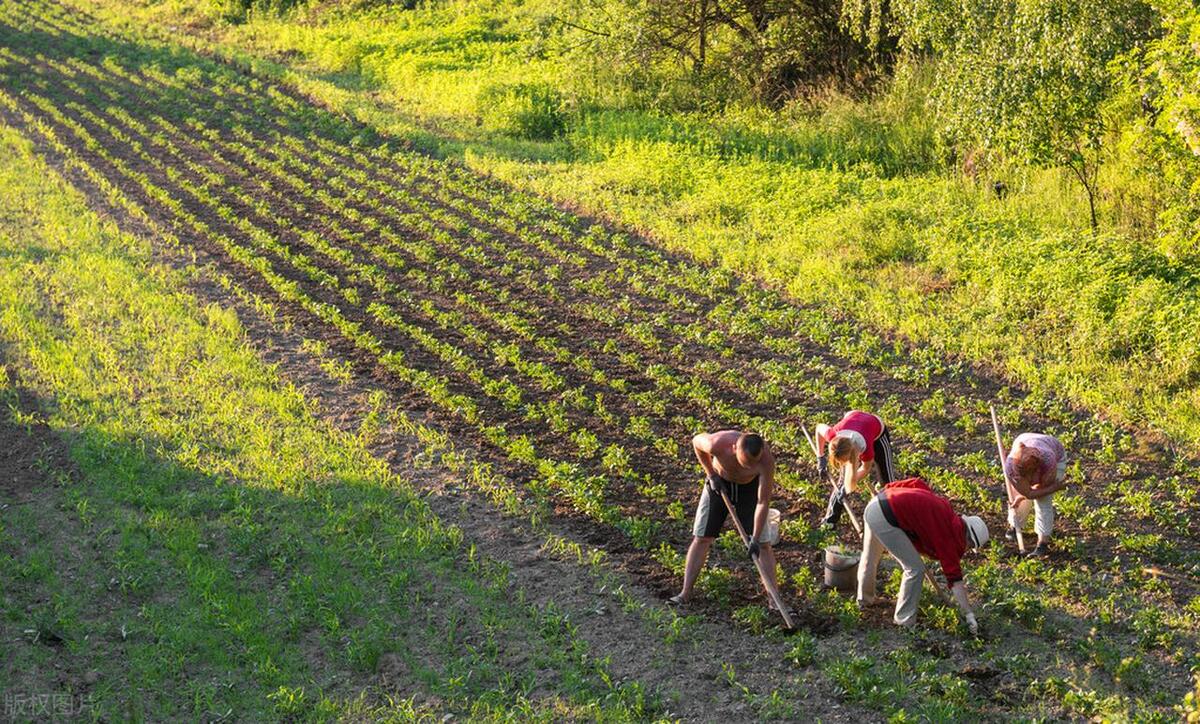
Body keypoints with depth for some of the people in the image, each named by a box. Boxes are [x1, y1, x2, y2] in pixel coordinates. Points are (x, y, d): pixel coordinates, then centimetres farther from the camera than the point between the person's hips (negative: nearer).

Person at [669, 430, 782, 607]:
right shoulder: (717, 444, -37)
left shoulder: (766, 459, -36)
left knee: (763, 544, -5)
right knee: (701, 538, -1)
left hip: (750, 486, 0)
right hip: (719, 483, 1)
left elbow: (763, 502, -28)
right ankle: (685, 593, 4)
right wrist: (711, 474, -10)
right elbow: (697, 440, -11)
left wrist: (755, 539, -28)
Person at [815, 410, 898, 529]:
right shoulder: (834, 435, -40)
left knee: (887, 481, 0)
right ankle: (830, 520, 10)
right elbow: (819, 428, -14)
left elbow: (865, 468, -20)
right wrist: (821, 458, -10)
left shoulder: (865, 448, -44)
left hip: (878, 433, -3)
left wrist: (849, 488, -20)